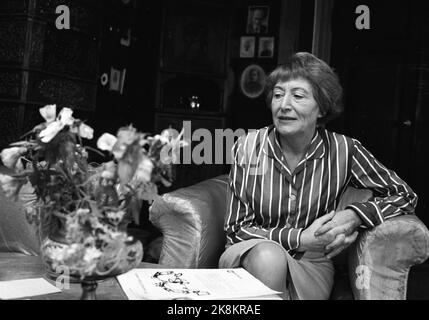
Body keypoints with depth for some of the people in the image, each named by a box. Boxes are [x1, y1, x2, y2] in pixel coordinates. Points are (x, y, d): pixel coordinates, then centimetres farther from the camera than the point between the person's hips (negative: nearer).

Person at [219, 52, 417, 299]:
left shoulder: (343, 150, -8)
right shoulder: (248, 147, -9)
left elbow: (405, 196, 0)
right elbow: (236, 228, -7)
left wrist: (353, 216, -19)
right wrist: (301, 239, -19)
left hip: (310, 264, -1)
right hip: (252, 256, 1)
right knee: (268, 256, -32)